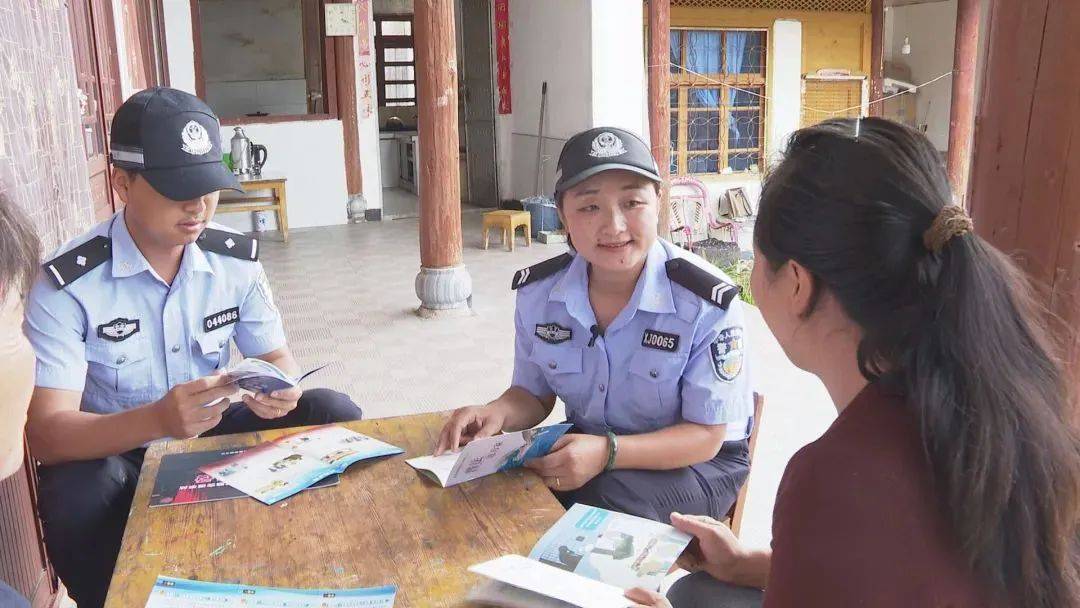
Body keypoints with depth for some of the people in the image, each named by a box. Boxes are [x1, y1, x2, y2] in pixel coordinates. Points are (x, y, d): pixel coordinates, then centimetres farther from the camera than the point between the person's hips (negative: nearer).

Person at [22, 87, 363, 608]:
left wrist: (279, 389, -25)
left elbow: (277, 359, 2)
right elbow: (45, 432, -25)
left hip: (217, 433, 4)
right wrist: (157, 420, -45)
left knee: (333, 415, -15)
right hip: (113, 452, -3)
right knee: (78, 498, -36)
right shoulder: (67, 286, -19)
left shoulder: (237, 258, -6)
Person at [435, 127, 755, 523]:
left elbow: (705, 436, -17)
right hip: (583, 444, 4)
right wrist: (498, 414, -19)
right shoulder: (537, 292, -8)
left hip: (694, 460, -3)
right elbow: (534, 394, 6)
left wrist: (608, 453, -34)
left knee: (605, 506, -33)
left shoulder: (708, 303, -22)